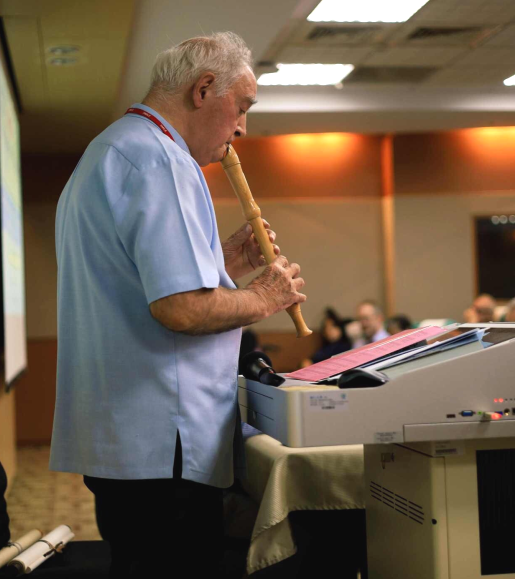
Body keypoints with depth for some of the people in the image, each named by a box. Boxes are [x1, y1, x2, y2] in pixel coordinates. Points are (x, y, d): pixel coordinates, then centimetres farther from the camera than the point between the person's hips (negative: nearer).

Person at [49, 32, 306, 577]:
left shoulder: (105, 154, 20)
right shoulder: (158, 160, -15)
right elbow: (182, 308, -24)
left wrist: (220, 262, 18)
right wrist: (263, 298, -7)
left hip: (112, 432, 11)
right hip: (160, 446, -11)